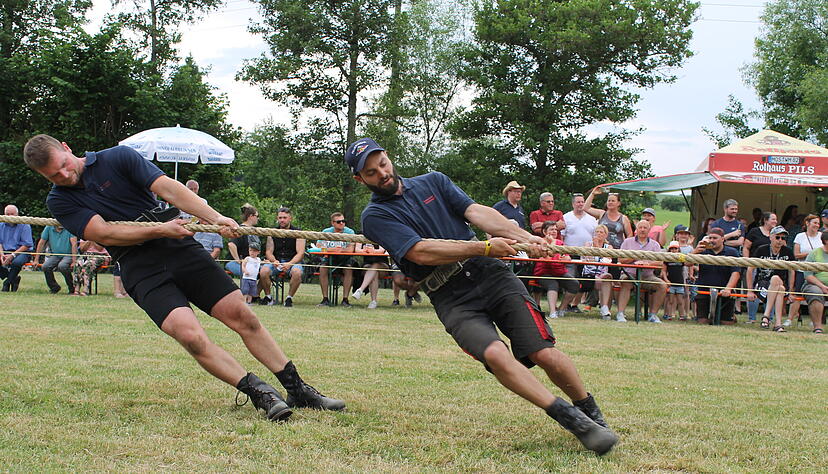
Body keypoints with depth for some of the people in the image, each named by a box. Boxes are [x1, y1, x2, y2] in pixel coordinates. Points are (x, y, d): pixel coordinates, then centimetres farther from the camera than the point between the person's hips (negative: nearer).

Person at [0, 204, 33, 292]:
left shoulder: (24, 226, -4)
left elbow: (27, 245, -10)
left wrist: (12, 255, -20)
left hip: (22, 252, -5)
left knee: (16, 262, -38)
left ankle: (7, 283, -12)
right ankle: (14, 279, -3)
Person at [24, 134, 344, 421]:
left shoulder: (118, 158, 2)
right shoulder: (59, 201, 3)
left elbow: (167, 188, -8)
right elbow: (104, 233, -9)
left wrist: (215, 218, -20)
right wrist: (159, 230, -19)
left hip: (178, 246, 1)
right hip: (140, 269, -1)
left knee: (240, 314, -6)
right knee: (188, 333, -24)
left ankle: (298, 390, 4)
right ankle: (258, 392, -14)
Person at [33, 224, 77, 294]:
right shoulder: (49, 228, 2)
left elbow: (74, 244, -14)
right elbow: (41, 243, 8)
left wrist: (74, 261, -22)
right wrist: (36, 260, 7)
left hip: (68, 255, -4)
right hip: (55, 255, 4)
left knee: (62, 266, -33)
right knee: (45, 267, -23)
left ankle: (72, 288, -12)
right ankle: (54, 287, 1)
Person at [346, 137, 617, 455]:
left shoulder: (433, 181, 17)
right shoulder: (375, 216, 3)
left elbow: (476, 212, 4)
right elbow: (421, 252, -10)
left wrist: (523, 237, -13)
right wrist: (484, 247, -14)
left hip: (490, 274, 3)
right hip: (451, 298, -3)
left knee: (544, 354, -13)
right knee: (494, 353, -29)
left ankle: (591, 413, 8)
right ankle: (569, 417, -22)